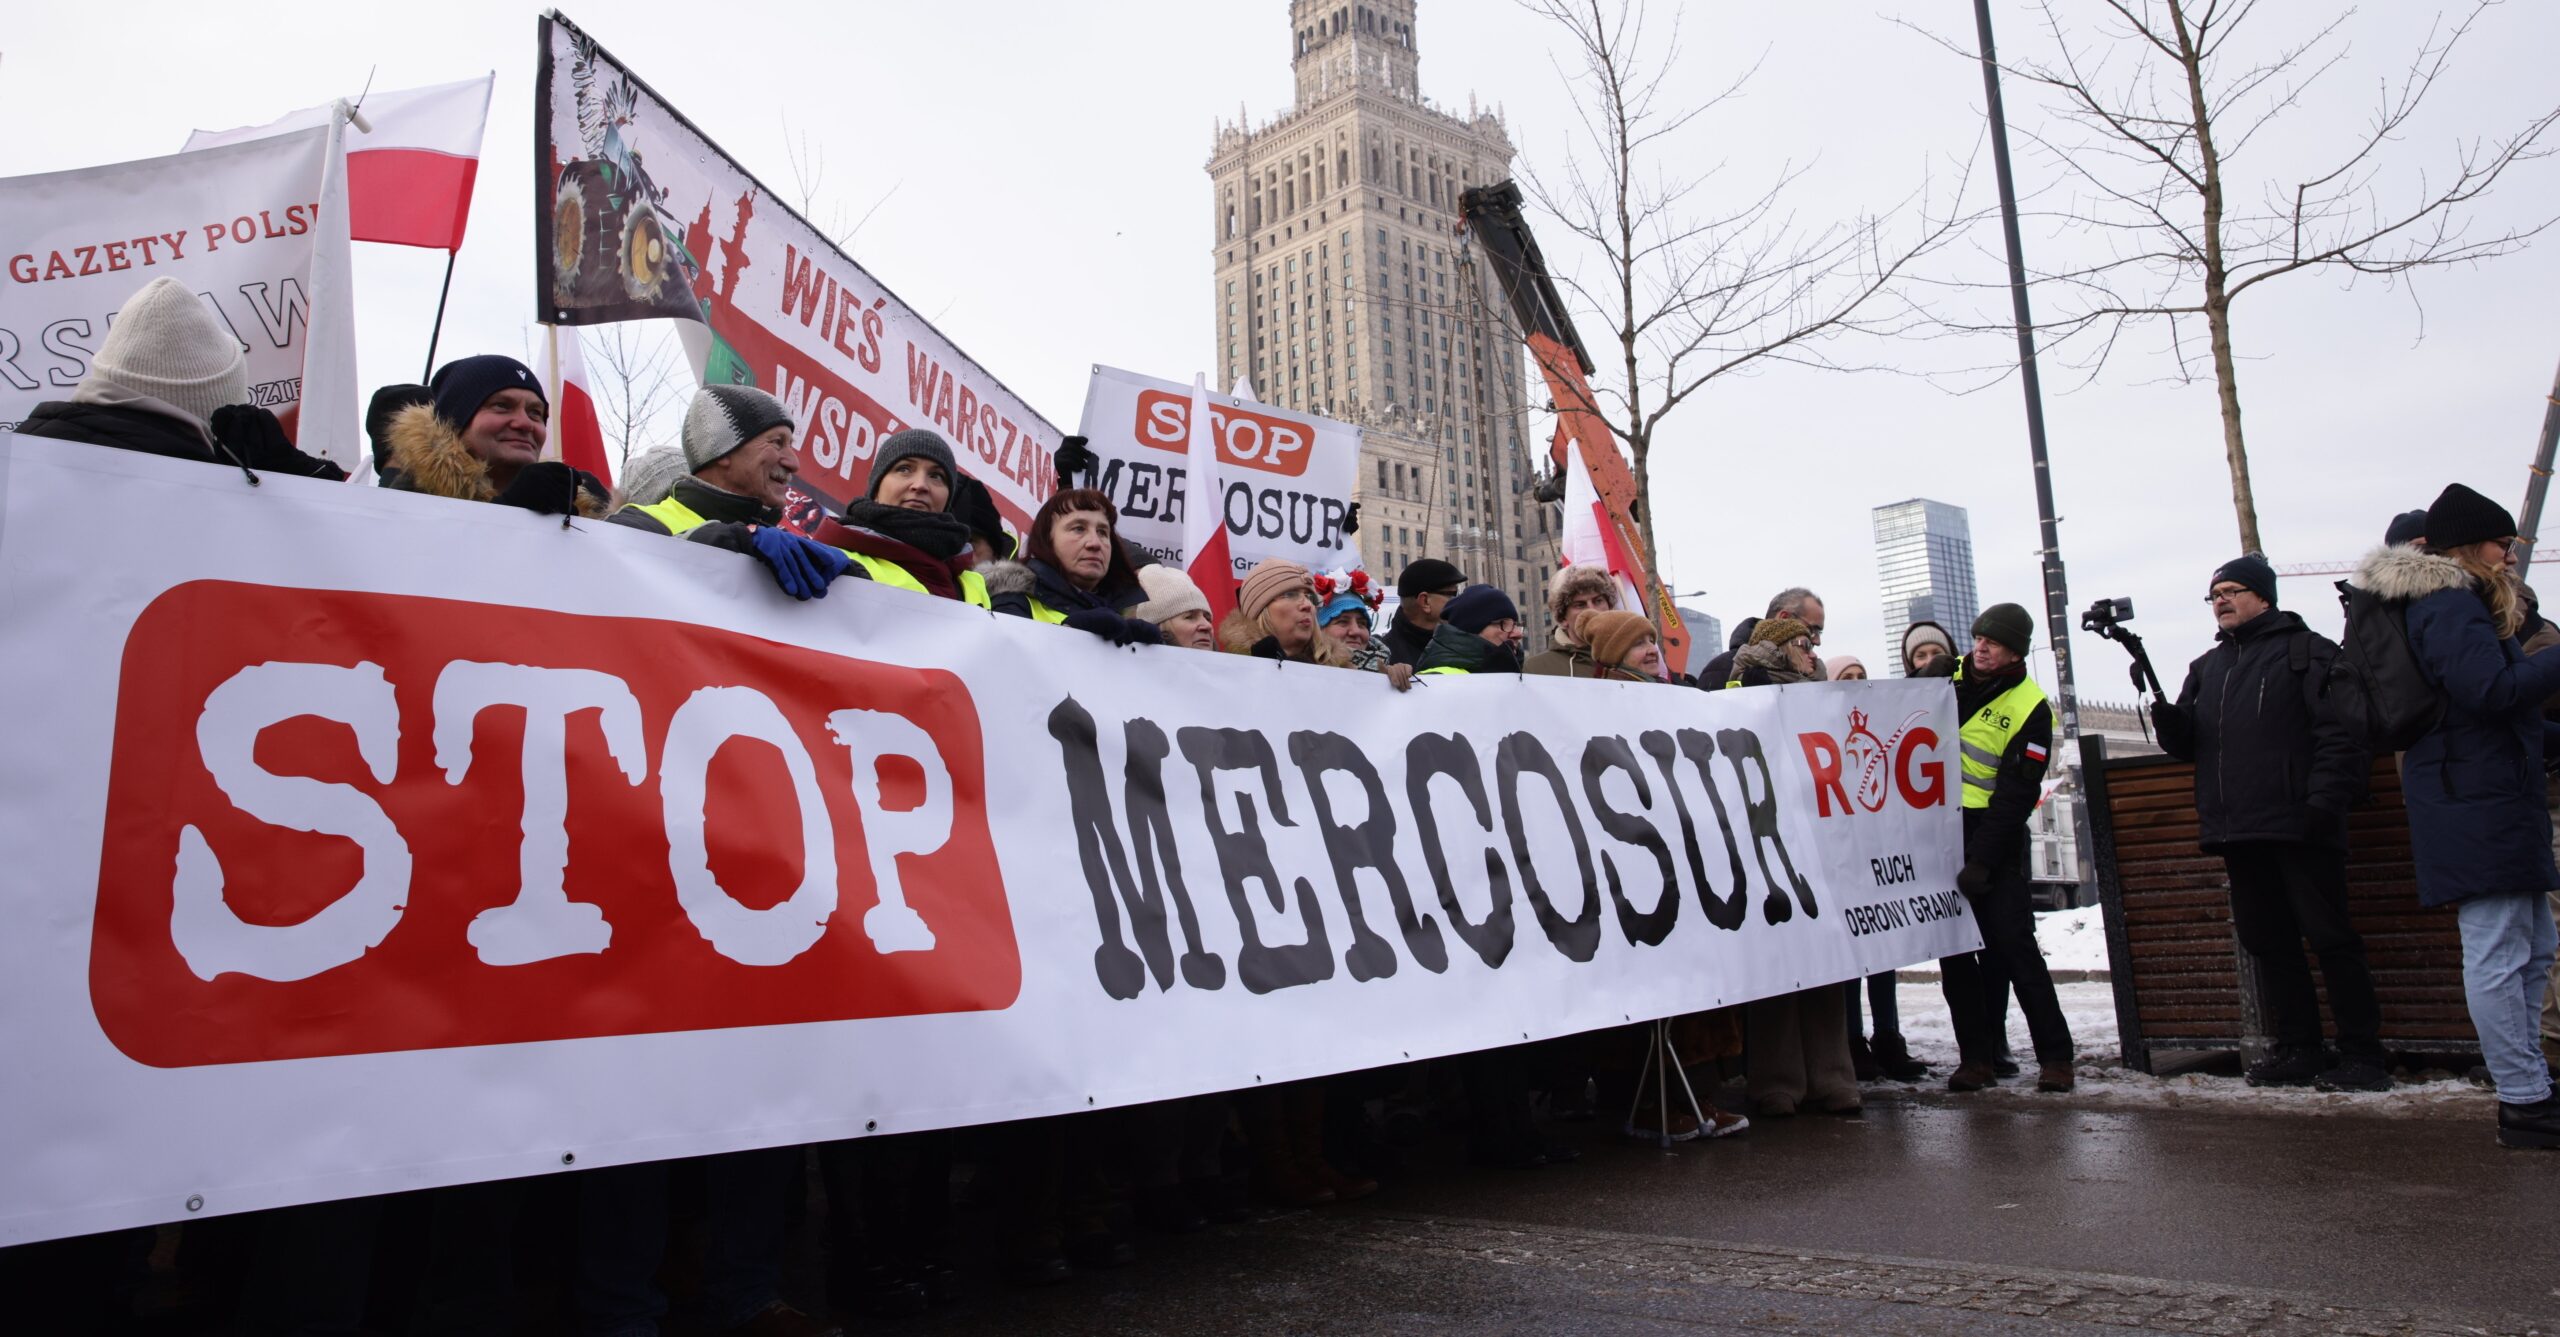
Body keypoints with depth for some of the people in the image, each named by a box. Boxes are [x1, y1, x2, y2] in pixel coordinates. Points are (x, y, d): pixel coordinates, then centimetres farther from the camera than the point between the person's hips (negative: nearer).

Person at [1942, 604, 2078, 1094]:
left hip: (1992, 834, -4)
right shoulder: (1949, 676, 5)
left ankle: (2055, 1055, 3)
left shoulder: (2030, 708, -9)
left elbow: (2015, 795, -13)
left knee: (2012, 944, -8)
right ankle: (1976, 1057, 11)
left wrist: (1982, 861, -18)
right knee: (1953, 949, 4)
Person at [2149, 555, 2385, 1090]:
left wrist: (2324, 800, -19)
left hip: (2299, 827, -6)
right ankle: (2298, 1050, 16)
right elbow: (2189, 744, 15)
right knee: (2267, 942, 9)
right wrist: (2168, 720, -8)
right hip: (2238, 832, 6)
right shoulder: (2206, 667, 21)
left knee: (2330, 937, -4)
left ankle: (2362, 1056, 2)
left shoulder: (2307, 652, 2)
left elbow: (2343, 733, -8)